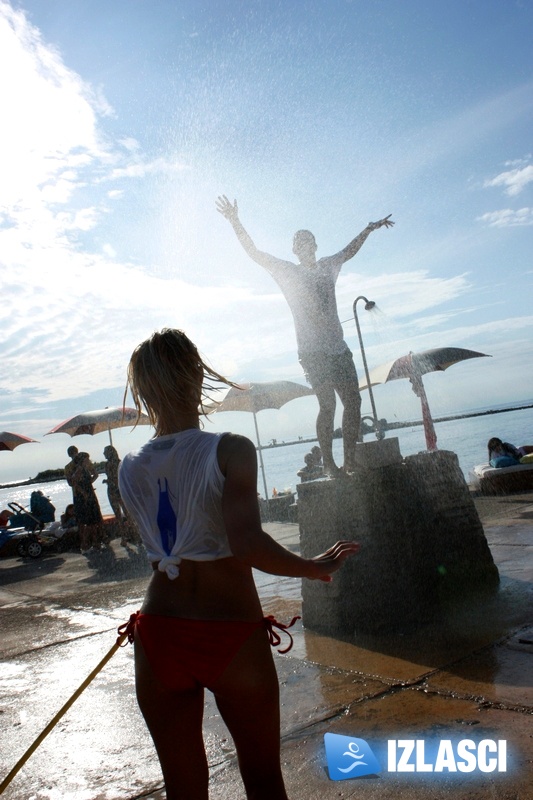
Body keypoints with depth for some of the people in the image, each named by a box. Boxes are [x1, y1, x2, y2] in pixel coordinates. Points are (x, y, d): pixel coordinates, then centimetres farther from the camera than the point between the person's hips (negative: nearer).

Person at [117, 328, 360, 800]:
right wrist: (315, 567, -13)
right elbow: (247, 544, -26)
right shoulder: (231, 451, -15)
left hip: (159, 638, 4)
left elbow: (163, 546, 9)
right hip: (232, 637, -4)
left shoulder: (129, 469, 0)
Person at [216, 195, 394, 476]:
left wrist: (369, 228, 41)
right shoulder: (287, 271, 4)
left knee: (353, 401, 0)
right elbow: (254, 253, -2)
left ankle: (351, 460, 8)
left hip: (338, 347, 5)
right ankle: (328, 463, -5)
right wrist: (235, 222, -11)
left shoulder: (328, 266, 16)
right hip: (312, 350, -5)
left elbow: (350, 249, 34)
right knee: (327, 404, -13)